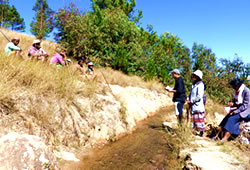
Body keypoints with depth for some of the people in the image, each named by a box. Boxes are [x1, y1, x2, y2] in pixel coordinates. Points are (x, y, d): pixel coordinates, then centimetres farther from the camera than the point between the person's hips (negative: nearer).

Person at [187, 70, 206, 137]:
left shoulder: (200, 85, -11)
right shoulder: (193, 84, 15)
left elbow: (199, 96, -17)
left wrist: (191, 101, -13)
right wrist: (188, 99, 7)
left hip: (198, 105, -8)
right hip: (193, 106, 8)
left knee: (199, 120, -1)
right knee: (193, 118, 13)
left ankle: (201, 134, 10)